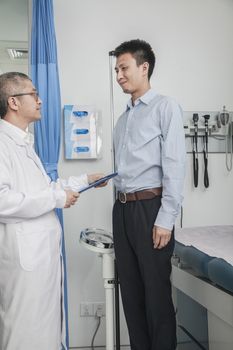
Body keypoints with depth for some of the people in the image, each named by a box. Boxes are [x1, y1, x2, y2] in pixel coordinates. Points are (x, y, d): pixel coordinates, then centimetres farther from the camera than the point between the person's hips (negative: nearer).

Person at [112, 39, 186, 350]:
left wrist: (166, 219, -17)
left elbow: (175, 166, -11)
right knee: (130, 292, 12)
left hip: (150, 207, -7)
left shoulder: (165, 107, -3)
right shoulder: (123, 119, 19)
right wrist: (122, 207, 11)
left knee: (157, 293, 1)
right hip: (122, 209, 7)